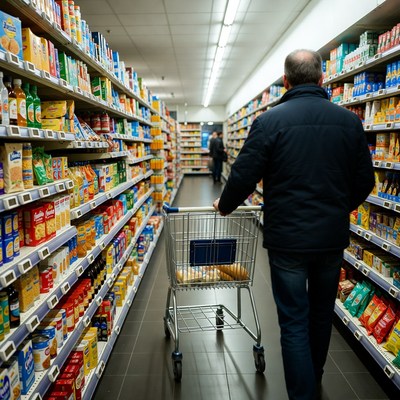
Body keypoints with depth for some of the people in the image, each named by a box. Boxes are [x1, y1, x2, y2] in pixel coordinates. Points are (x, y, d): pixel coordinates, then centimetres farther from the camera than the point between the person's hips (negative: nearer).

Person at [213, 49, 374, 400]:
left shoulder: (270, 121, -10)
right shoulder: (349, 120, 0)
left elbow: (244, 175, -11)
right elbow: (365, 180, 6)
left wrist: (225, 205, 9)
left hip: (288, 239, -4)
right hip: (333, 237, 5)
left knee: (294, 322, 8)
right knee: (322, 314, 23)